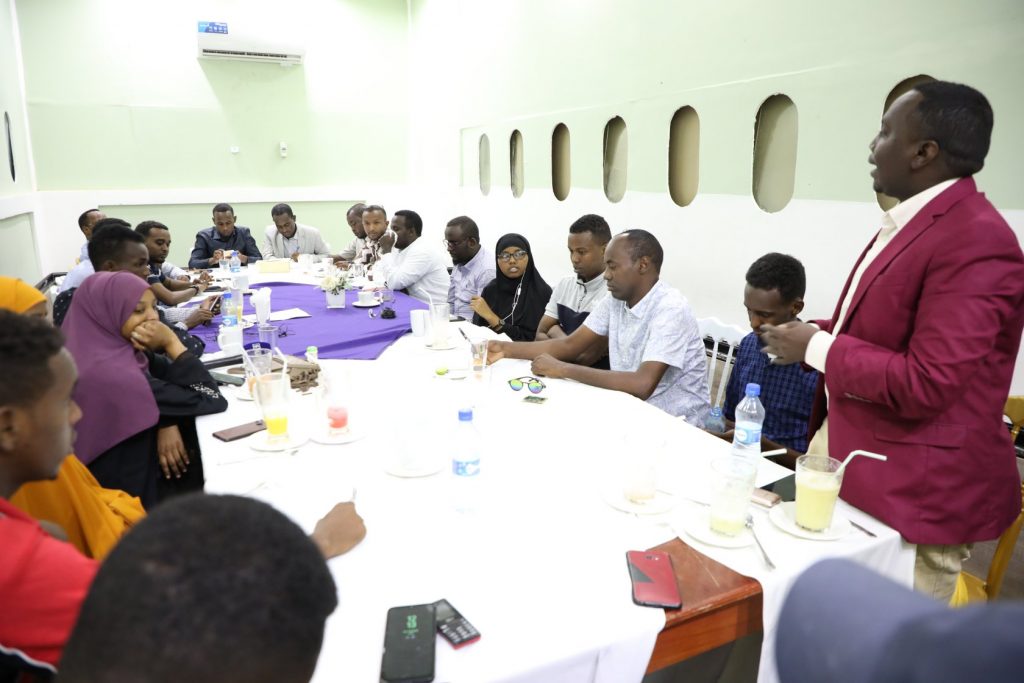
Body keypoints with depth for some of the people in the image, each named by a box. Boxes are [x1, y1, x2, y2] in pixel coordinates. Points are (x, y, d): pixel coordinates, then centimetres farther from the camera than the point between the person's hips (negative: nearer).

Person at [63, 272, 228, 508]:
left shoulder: (120, 349, -2)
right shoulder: (111, 374, -29)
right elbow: (211, 400, -23)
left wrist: (168, 423, -17)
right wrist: (171, 342, -21)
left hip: (140, 470, 7)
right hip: (131, 494, -7)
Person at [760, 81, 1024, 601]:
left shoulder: (976, 242, -23)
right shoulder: (908, 222, 8)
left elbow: (924, 384, -27)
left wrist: (816, 348, -17)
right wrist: (815, 333, 2)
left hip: (913, 491, -9)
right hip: (845, 447, 9)